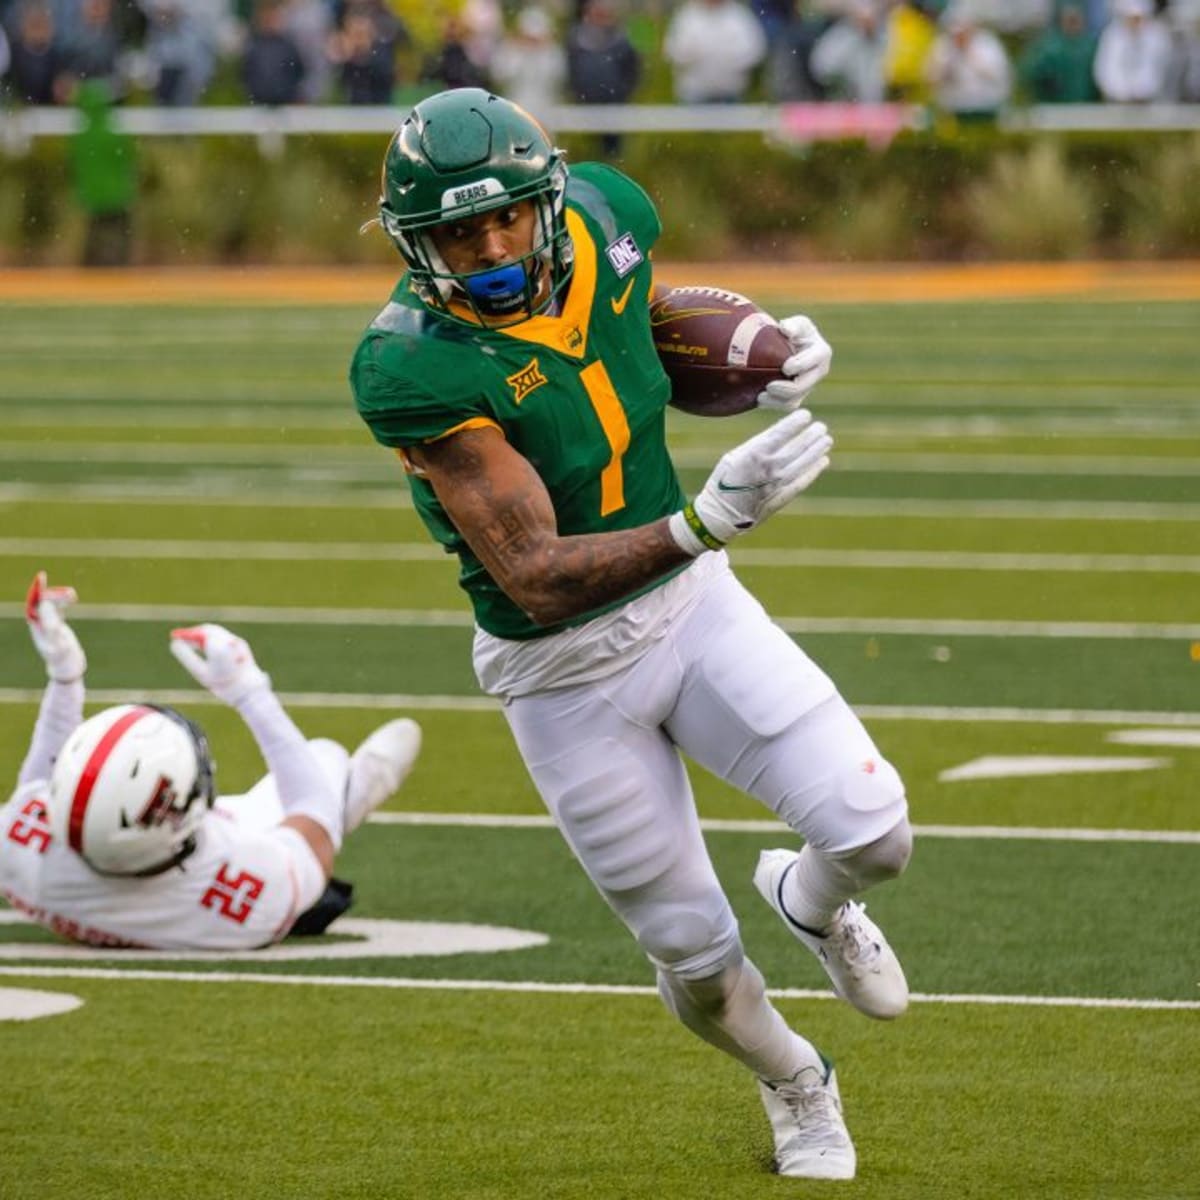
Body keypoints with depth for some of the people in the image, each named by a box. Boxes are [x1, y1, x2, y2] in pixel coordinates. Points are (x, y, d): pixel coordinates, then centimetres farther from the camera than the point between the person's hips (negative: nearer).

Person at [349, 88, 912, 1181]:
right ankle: (794, 1082, 41)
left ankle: (812, 901, 27)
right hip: (564, 671, -4)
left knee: (874, 834, -11)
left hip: (690, 600, 4)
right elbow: (538, 581, -31)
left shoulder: (605, 216, -11)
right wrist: (709, 520, -44)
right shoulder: (413, 369, -29)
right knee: (697, 962, 7)